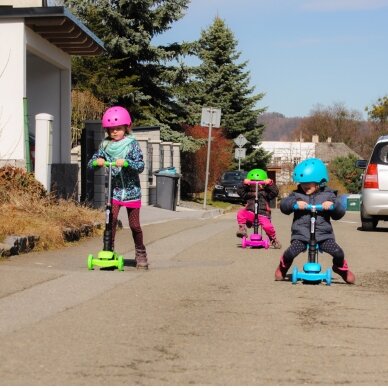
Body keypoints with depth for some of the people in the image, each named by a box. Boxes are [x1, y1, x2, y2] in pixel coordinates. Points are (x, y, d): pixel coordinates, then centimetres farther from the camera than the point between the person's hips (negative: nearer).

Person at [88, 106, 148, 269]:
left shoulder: (132, 144, -7)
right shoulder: (105, 145, 1)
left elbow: (140, 166, -15)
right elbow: (91, 163, 3)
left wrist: (126, 162, -33)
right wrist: (97, 161, -19)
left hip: (131, 190, -2)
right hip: (113, 190, 2)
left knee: (134, 225, 4)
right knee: (111, 220, -13)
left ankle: (141, 254, 20)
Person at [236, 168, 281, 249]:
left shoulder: (265, 192, 14)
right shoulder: (248, 193, 18)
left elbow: (275, 192, 1)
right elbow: (240, 191, 4)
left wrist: (270, 184, -12)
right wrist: (244, 184, -10)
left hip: (263, 214, -2)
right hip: (250, 214, 2)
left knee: (267, 226, -29)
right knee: (240, 212, -27)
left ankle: (273, 240, -2)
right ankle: (242, 229, -17)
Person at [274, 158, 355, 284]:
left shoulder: (328, 195, 6)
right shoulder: (297, 195, 6)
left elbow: (340, 213, 4)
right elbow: (283, 205, -4)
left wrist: (333, 205, -18)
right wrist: (295, 203, -23)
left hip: (323, 234, 0)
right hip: (301, 234, 0)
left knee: (338, 253, -18)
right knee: (291, 252, -23)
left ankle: (342, 269, 19)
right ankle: (283, 267, 15)